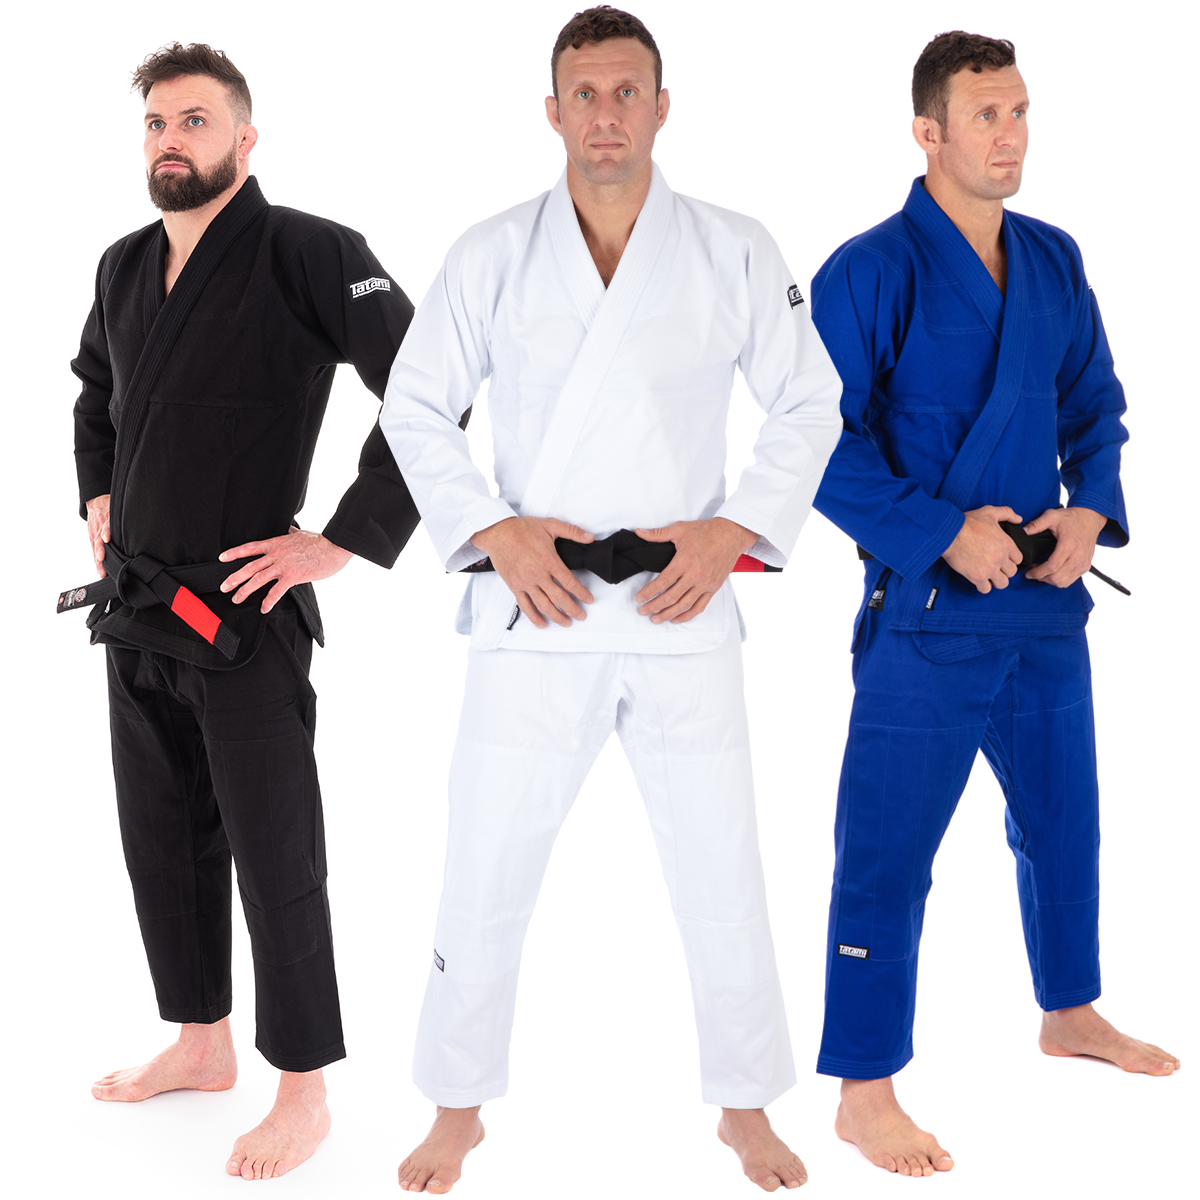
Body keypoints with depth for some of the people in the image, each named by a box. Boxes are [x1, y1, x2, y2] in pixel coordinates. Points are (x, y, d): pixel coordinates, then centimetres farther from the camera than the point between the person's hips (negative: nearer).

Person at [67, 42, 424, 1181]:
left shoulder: (306, 255, -14)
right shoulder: (124, 267, 9)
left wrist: (346, 541, -19)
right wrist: (98, 497, 17)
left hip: (244, 612, -8)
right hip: (135, 608, 8)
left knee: (275, 859, 0)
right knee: (162, 840, 18)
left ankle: (303, 1093, 15)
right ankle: (202, 1043, 36)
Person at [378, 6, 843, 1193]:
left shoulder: (735, 252, 1)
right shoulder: (492, 254, 1)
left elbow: (810, 403, 6)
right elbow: (414, 406, 5)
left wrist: (737, 529, -6)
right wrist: (492, 530, -7)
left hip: (681, 606, 0)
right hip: (536, 607, 0)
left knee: (722, 874, 8)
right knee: (486, 874, 5)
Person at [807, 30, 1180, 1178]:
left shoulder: (1053, 261, 7)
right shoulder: (871, 271, -13)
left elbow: (1095, 404, 15)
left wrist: (1089, 512, -3)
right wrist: (946, 532, -21)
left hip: (1044, 599, 7)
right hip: (926, 610, -7)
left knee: (1063, 818, 22)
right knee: (887, 851, 0)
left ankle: (1070, 1013, 45)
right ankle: (864, 1093, 13)